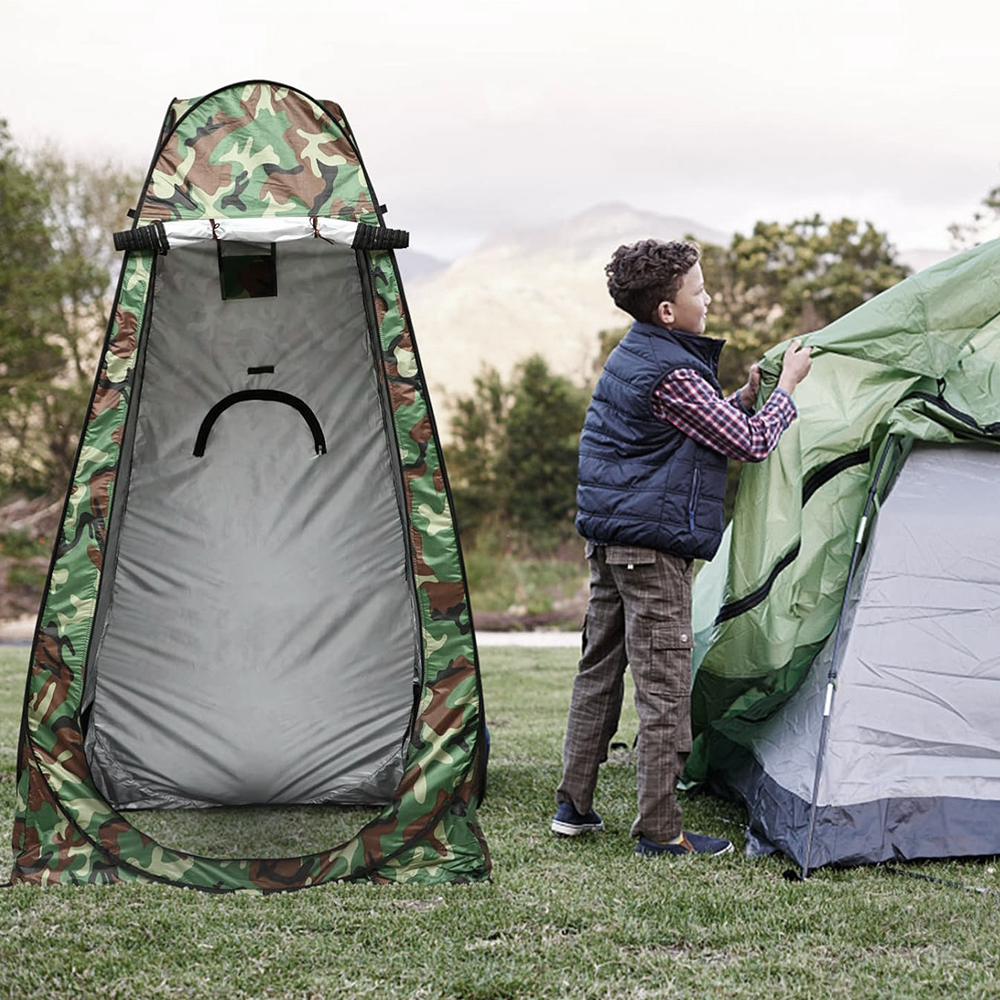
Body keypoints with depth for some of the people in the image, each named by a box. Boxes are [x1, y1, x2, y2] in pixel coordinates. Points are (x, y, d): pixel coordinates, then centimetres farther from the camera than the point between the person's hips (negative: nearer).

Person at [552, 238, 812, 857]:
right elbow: (751, 444, -11)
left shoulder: (628, 358, 14)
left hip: (608, 539, 10)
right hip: (655, 547, -10)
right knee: (664, 687, -5)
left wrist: (746, 397, 14)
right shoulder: (672, 374, -17)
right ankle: (660, 830, 0)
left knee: (599, 671, 15)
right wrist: (788, 384, 2)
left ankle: (574, 806, 22)